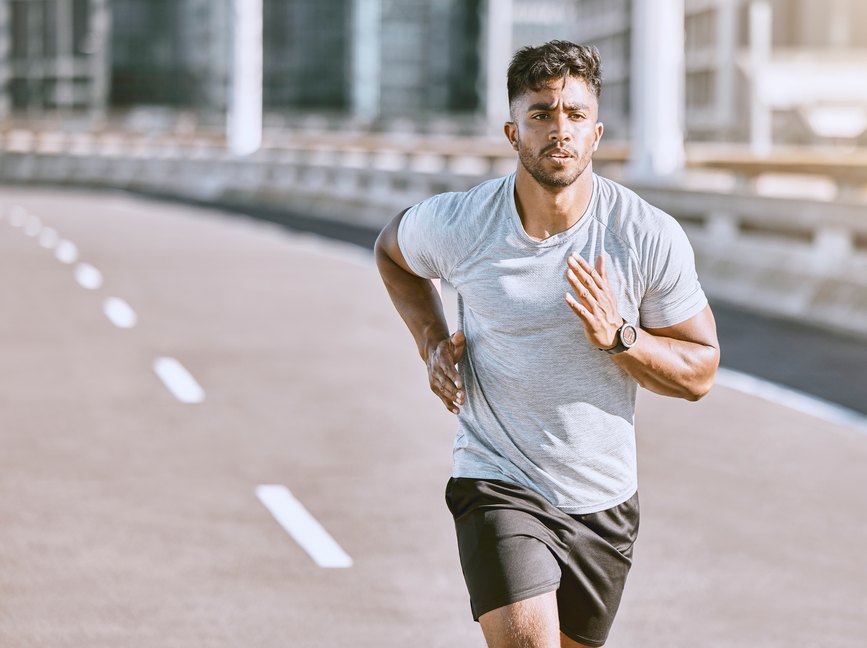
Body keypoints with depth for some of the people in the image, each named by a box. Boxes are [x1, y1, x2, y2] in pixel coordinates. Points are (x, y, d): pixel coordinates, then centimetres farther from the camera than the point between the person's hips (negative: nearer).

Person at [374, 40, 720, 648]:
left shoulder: (652, 237, -12)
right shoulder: (455, 223, -11)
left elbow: (701, 372, -3)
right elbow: (392, 250, 14)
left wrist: (618, 337, -21)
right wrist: (433, 342, -1)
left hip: (605, 504, 2)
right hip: (497, 486, -2)